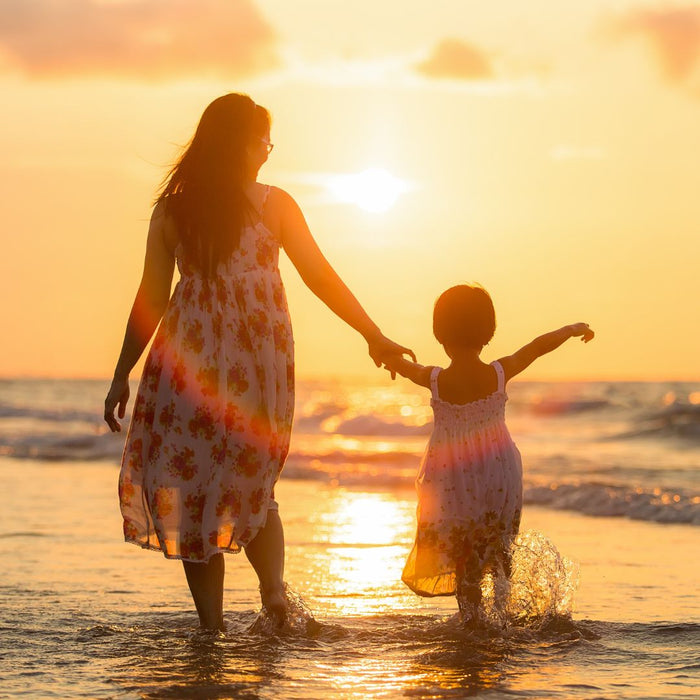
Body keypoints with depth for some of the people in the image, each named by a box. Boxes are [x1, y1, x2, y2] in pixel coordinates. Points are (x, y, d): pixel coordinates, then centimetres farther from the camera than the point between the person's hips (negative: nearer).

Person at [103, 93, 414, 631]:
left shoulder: (172, 209, 4)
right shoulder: (273, 204, 2)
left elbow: (150, 299, 4)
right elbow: (320, 277, 1)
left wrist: (121, 377, 8)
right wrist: (374, 336, 7)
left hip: (190, 358, 0)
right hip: (262, 360, 1)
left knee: (192, 486, 5)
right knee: (253, 484, 16)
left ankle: (212, 625, 1)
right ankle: (274, 588, -6)